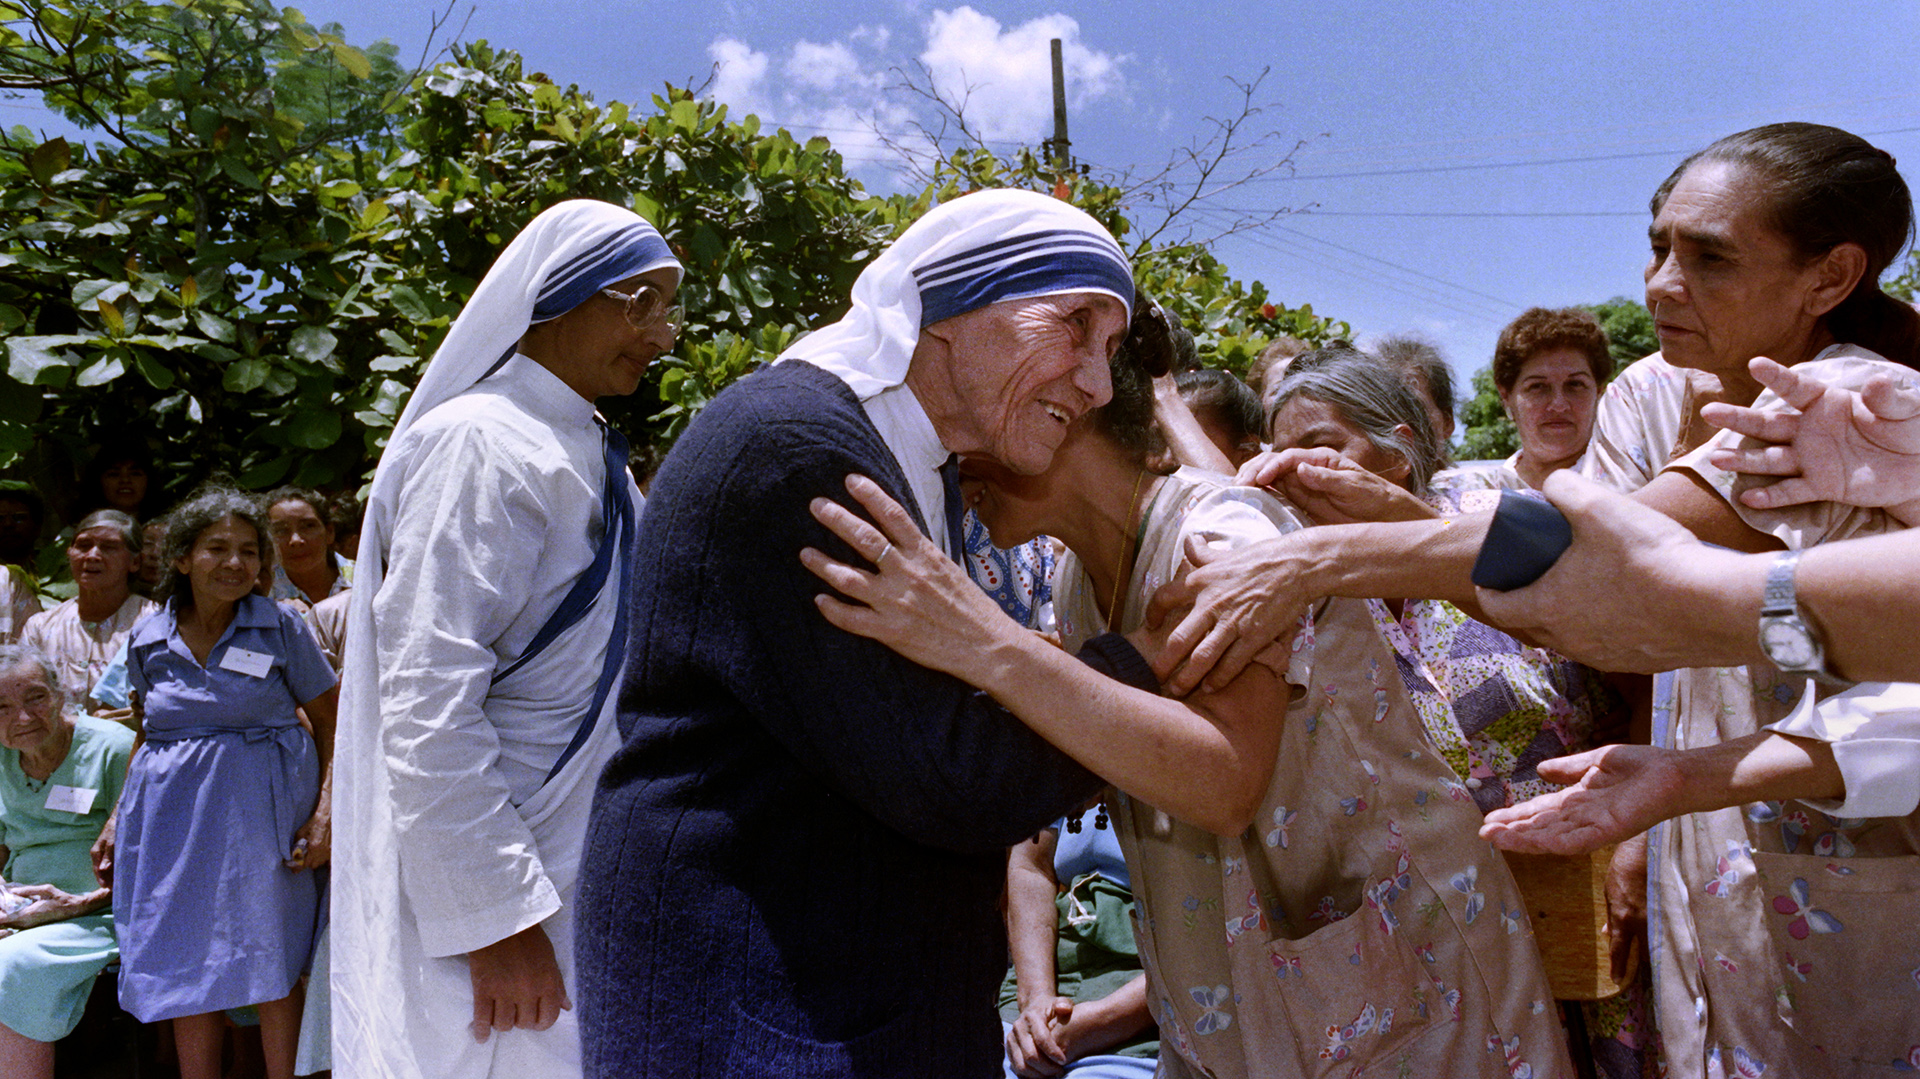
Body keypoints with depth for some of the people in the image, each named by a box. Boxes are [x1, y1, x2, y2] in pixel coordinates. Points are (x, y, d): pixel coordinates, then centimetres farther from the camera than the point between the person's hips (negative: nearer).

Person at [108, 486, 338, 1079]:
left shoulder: (281, 628, -4)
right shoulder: (148, 639, 6)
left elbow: (330, 723, -3)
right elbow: (150, 732, 19)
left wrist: (325, 811, -13)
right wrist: (119, 816, 14)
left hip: (260, 807, -3)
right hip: (172, 810, 3)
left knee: (272, 965, 0)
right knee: (186, 969, 8)